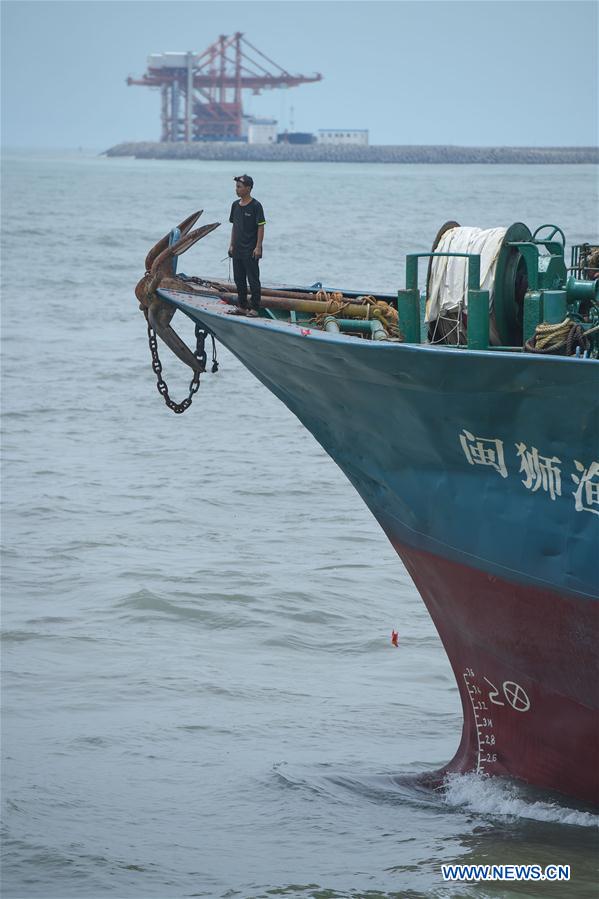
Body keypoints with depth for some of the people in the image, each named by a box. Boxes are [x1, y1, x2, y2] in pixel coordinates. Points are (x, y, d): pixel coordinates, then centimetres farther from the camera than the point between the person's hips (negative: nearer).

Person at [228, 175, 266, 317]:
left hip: (251, 251, -7)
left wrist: (258, 247, -15)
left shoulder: (256, 206, -10)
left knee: (253, 280, -3)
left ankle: (254, 308, 2)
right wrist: (232, 245, 14)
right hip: (237, 250, 7)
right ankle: (242, 306, 21)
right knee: (239, 279, 12)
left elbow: (261, 227, -11)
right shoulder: (236, 205, 10)